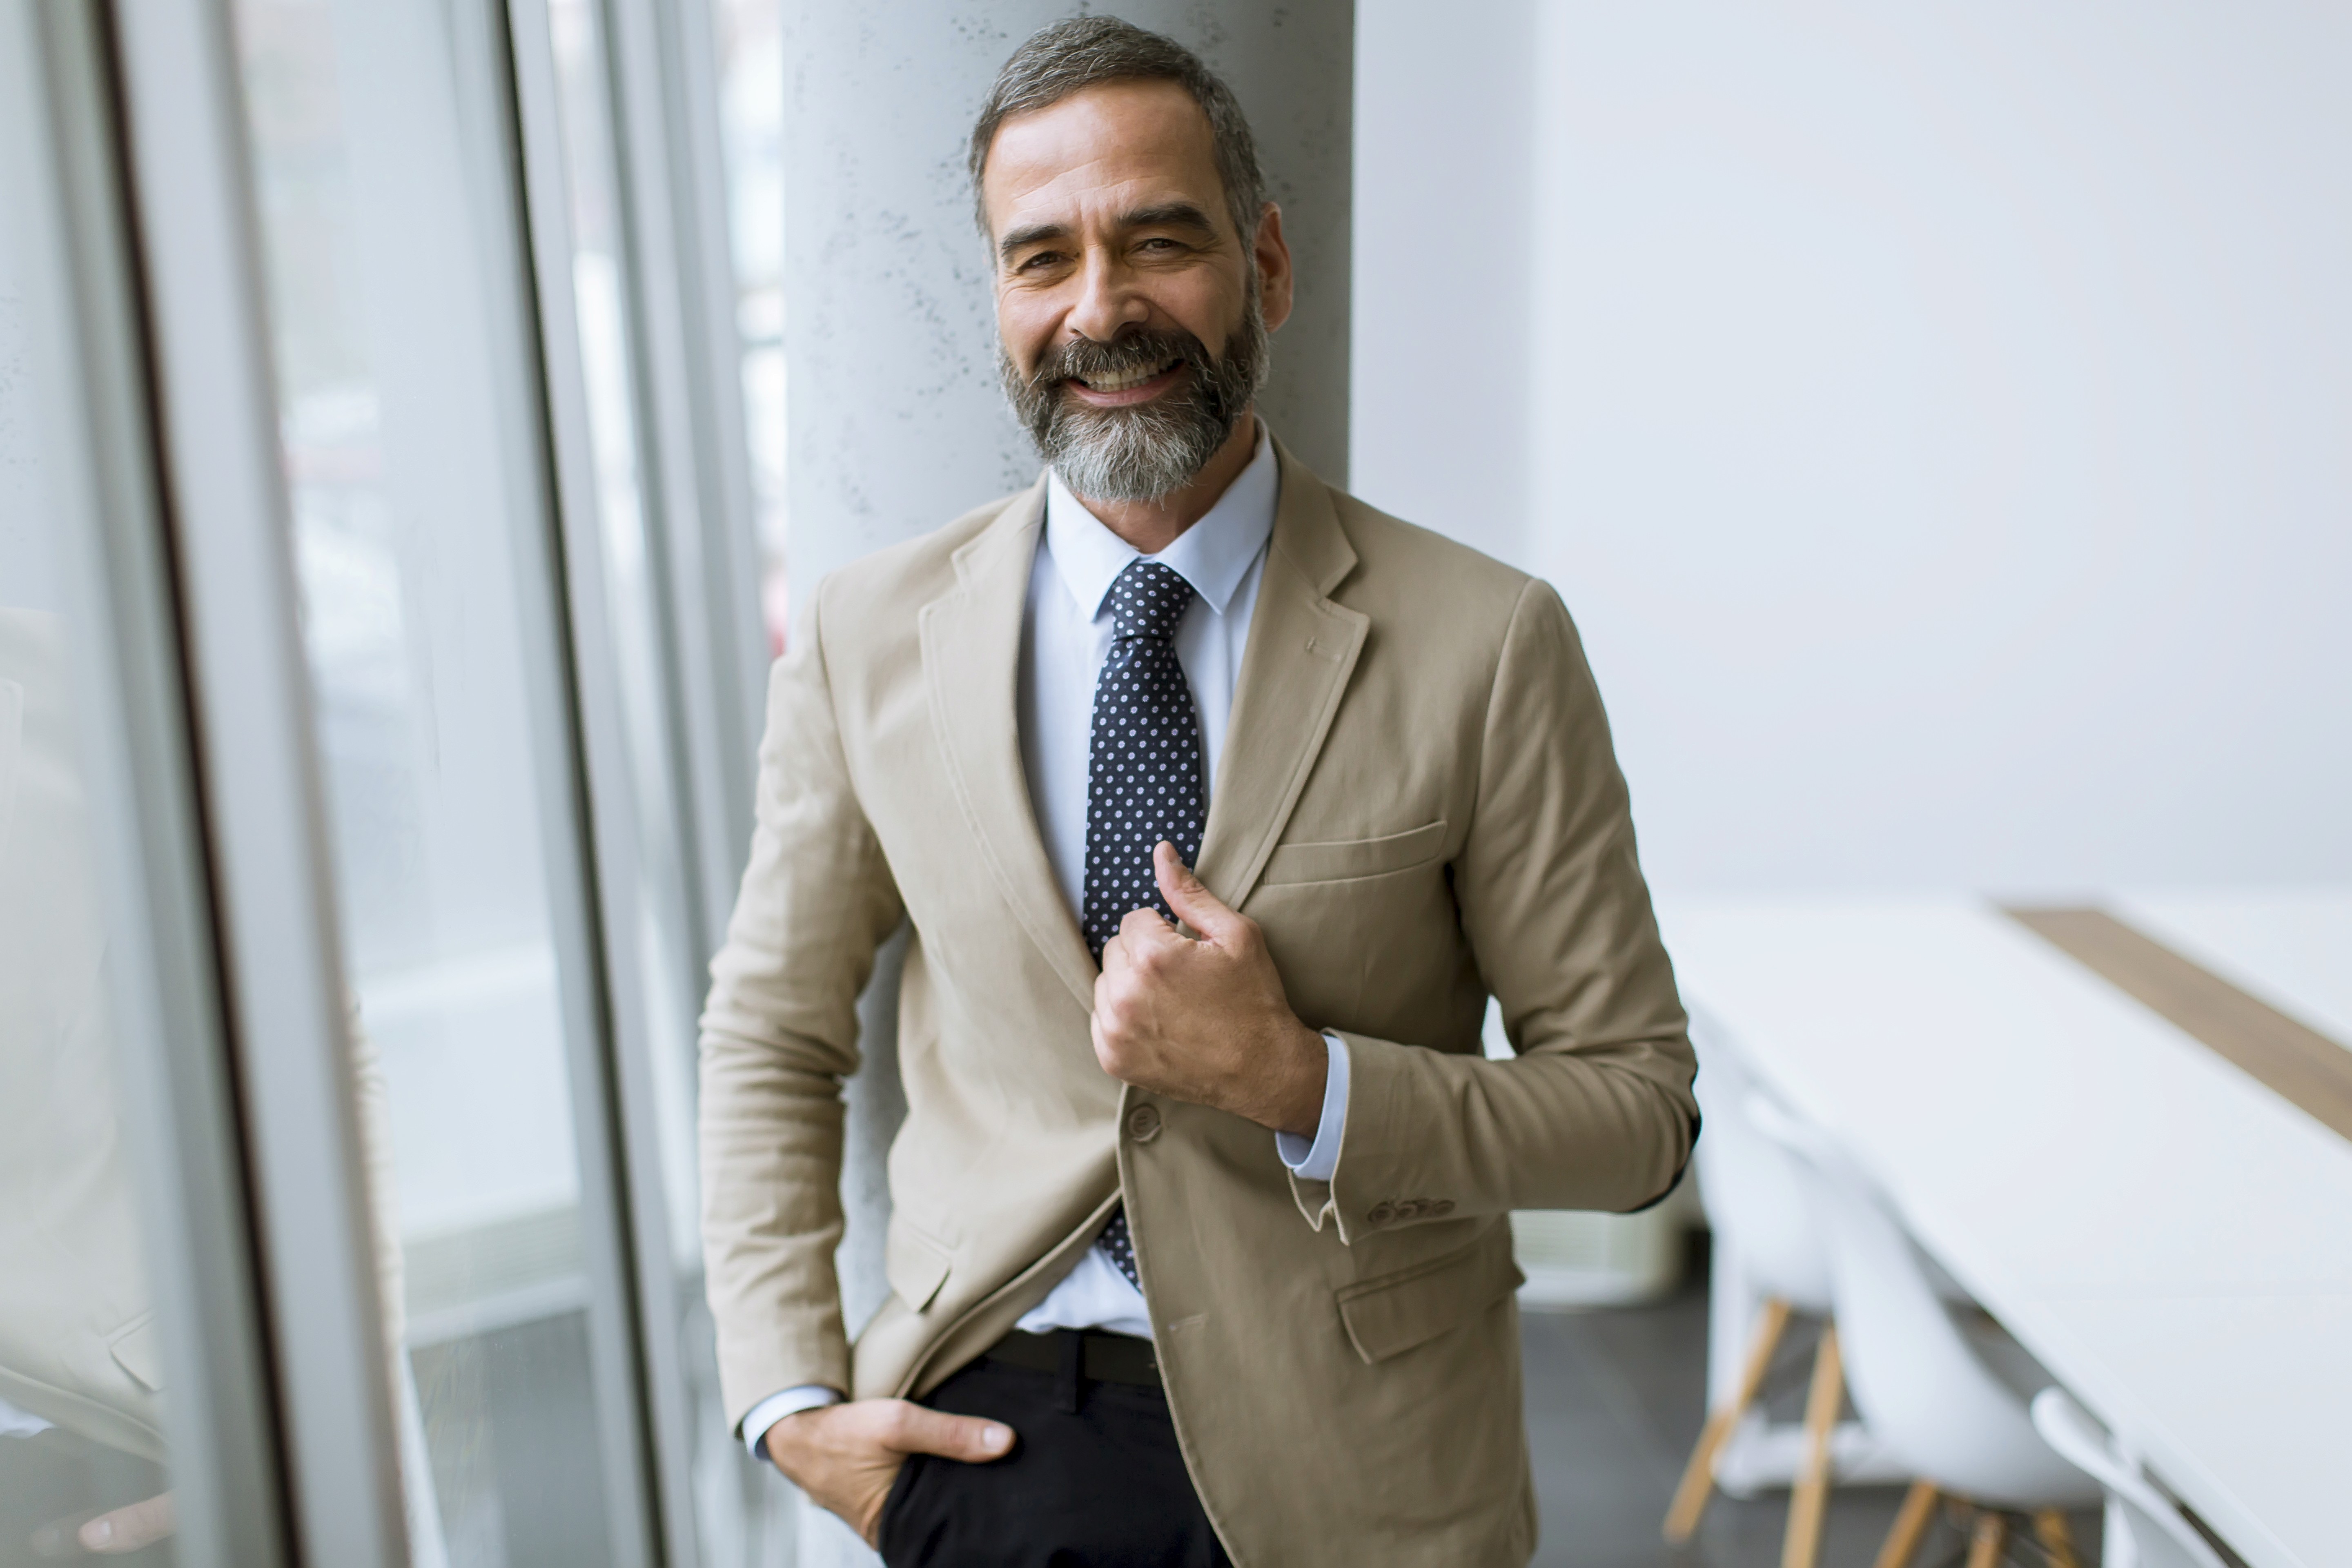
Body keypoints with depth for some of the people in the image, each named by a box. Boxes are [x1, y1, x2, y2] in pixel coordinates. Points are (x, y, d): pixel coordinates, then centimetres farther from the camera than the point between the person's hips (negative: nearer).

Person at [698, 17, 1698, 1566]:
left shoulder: (1484, 645, -12)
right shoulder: (871, 634, -4)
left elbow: (1640, 1108, -7)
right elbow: (771, 1036, 6)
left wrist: (1296, 1080, -22)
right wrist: (791, 1398, -2)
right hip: (991, 1424, 2)